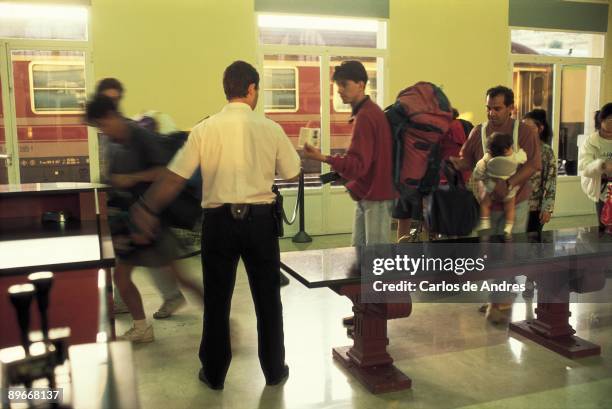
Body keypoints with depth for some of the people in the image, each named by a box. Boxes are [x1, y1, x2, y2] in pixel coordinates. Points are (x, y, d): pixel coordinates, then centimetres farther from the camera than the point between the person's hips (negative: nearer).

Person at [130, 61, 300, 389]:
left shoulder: (204, 129, -5)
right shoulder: (270, 128, -3)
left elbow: (173, 179, -4)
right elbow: (292, 174, 7)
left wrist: (146, 209, 8)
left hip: (219, 220, 0)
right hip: (260, 219, 1)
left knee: (216, 299, 13)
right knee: (267, 297, 15)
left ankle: (214, 374, 26)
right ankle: (274, 370, 28)